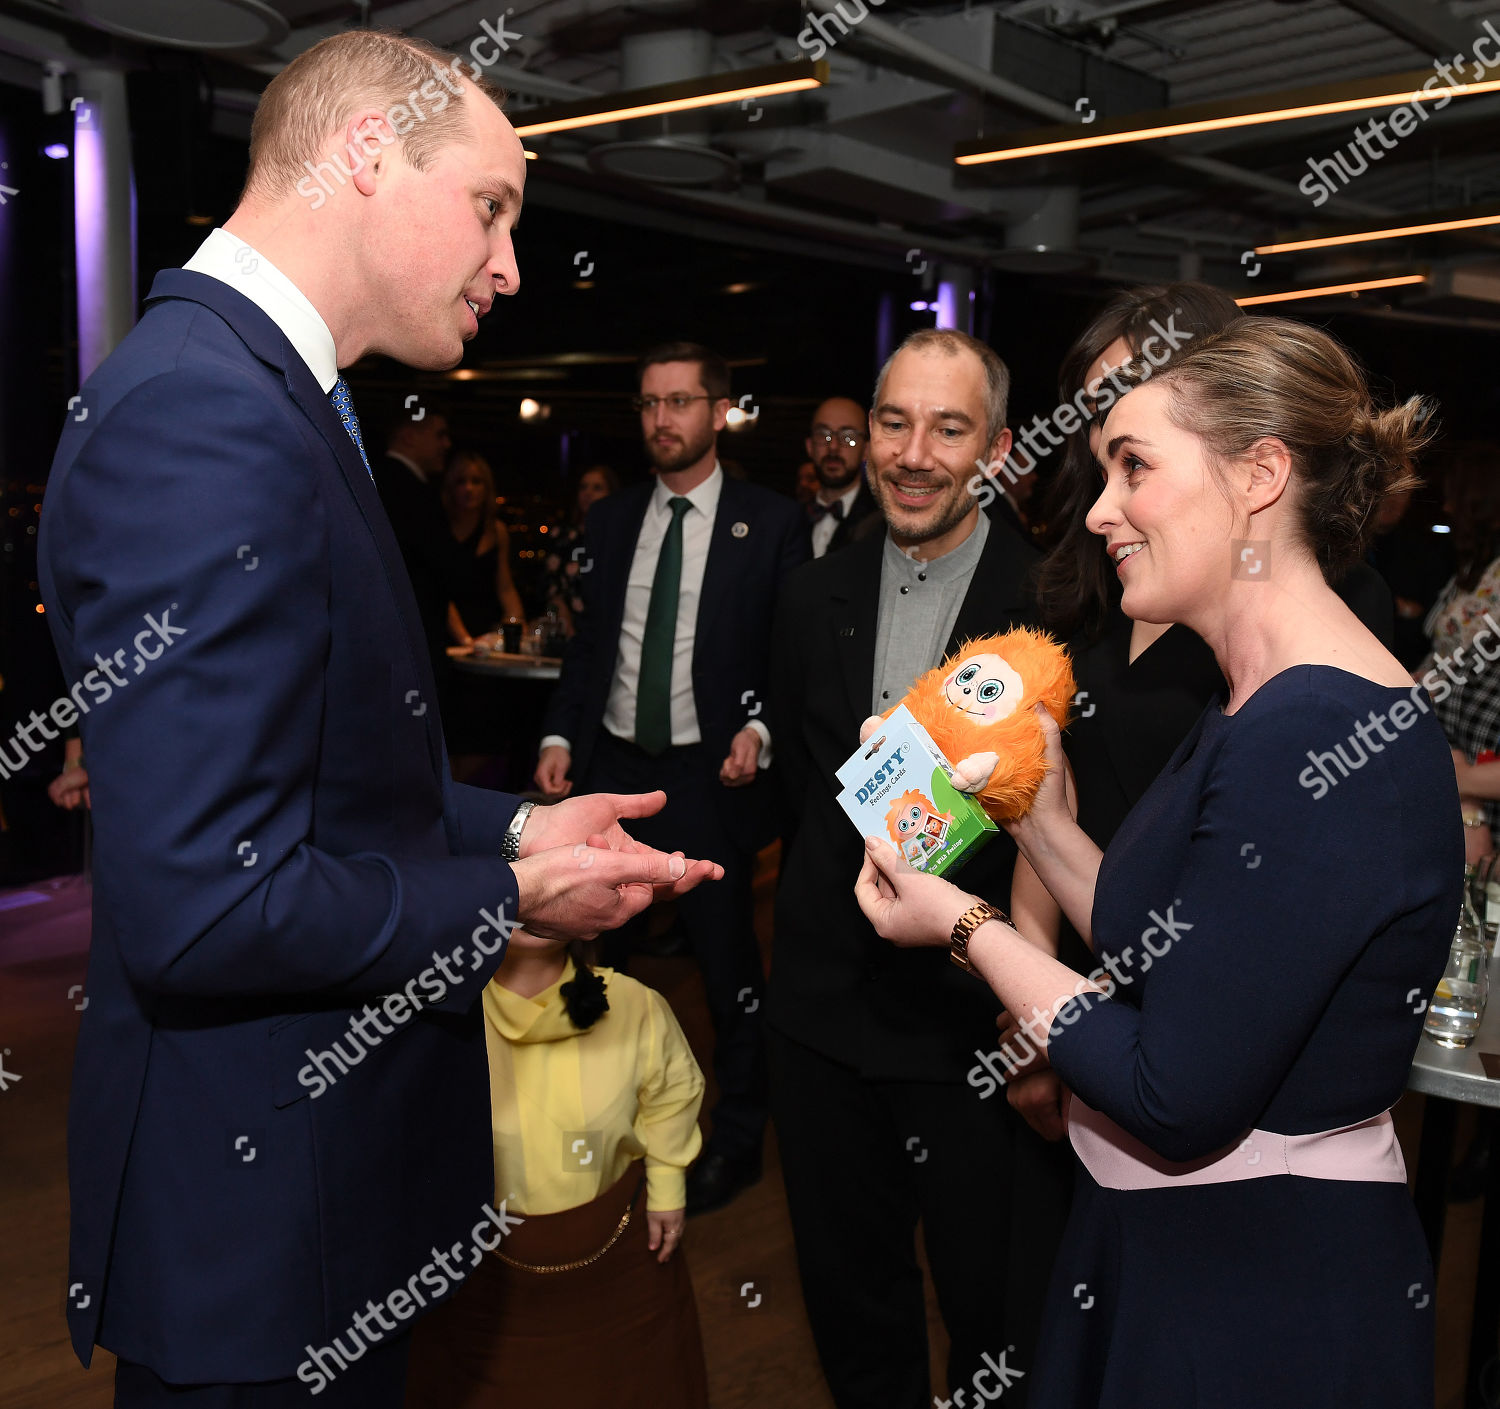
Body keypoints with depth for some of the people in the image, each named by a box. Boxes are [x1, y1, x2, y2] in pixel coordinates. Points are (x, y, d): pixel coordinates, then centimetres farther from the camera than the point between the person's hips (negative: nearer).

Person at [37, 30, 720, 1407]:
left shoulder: (251, 385, 8)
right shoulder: (206, 417, -25)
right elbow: (204, 907, -29)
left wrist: (509, 826, 3)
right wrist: (508, 900, -16)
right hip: (263, 1205, -9)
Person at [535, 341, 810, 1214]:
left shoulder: (772, 523, -4)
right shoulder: (610, 520, 9)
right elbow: (590, 642, 12)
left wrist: (761, 728, -18)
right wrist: (561, 734, 1)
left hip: (710, 776, -4)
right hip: (611, 766, 5)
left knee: (729, 964, 7)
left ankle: (737, 1140, 27)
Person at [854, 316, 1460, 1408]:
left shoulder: (1316, 739, -27)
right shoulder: (1273, 708, 5)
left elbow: (1180, 1101, -26)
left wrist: (969, 928, -15)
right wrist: (1043, 821, 1)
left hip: (1262, 1312, -9)